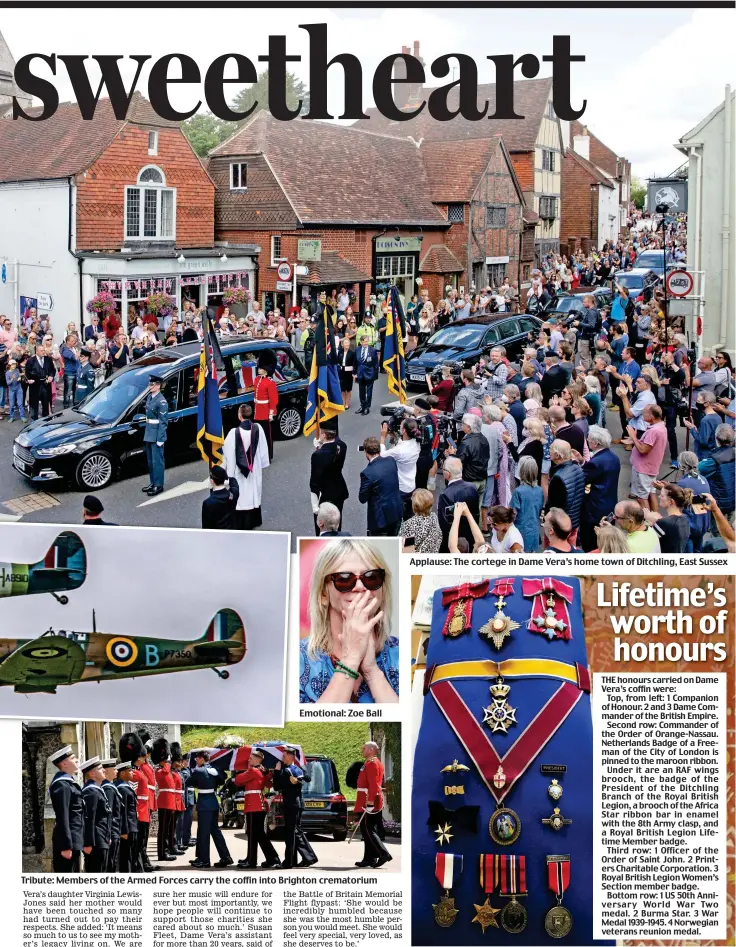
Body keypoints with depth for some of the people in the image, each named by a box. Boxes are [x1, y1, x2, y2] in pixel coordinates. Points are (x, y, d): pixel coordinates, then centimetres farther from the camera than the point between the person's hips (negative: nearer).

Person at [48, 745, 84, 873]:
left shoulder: (69, 782, 16)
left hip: (74, 840, 10)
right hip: (67, 841, -10)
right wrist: (66, 846, -22)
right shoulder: (62, 785, -16)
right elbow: (62, 818, -21)